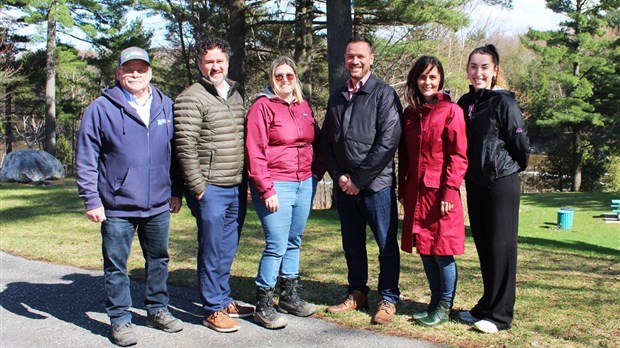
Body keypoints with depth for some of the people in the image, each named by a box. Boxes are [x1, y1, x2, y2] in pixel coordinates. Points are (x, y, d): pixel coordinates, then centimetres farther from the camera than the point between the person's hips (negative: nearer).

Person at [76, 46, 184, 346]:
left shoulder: (166, 106, 7)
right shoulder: (101, 108, -5)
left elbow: (175, 152, 13)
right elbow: (85, 159, -5)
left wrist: (176, 192, 11)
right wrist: (91, 200, -10)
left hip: (158, 205, 4)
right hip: (117, 206, -3)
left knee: (159, 259, 15)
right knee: (116, 265, 6)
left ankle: (157, 310, 32)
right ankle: (120, 319, 20)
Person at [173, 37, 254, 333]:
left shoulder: (236, 94, 14)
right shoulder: (190, 98, -9)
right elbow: (185, 146, -14)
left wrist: (246, 180, 15)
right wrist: (197, 187, -14)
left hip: (237, 187, 7)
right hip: (210, 189, -7)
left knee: (228, 250, 16)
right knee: (212, 252, 2)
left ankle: (224, 300, 29)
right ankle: (213, 309, 14)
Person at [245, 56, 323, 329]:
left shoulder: (303, 106, 14)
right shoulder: (262, 106, -6)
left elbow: (315, 140, 21)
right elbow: (255, 151, -12)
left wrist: (316, 171, 8)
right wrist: (266, 190, -15)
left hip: (305, 184, 6)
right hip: (276, 186, -6)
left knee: (294, 242, 14)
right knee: (277, 245, -7)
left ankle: (290, 296, 28)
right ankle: (263, 305, 5)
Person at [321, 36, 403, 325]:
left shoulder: (384, 94, -5)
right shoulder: (337, 97, 13)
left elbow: (388, 141, -14)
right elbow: (326, 140, 13)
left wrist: (359, 179, -14)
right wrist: (339, 175, -2)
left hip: (376, 183, -5)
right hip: (344, 185, 6)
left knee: (386, 244, 3)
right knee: (352, 243, 14)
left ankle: (388, 300, 16)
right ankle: (357, 294, 28)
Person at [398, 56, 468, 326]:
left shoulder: (451, 111, -6)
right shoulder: (410, 113, 12)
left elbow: (458, 156, -10)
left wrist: (449, 192, -15)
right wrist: (402, 189, 11)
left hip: (440, 192, -6)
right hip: (415, 192, 6)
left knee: (442, 250, 0)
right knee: (424, 249, 11)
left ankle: (444, 307, 14)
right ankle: (435, 301, 25)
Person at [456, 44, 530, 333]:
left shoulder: (504, 102, -11)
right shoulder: (465, 102, 8)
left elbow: (520, 143, -8)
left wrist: (515, 168, 6)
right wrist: (464, 173, 14)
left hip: (501, 182, -6)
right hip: (475, 182, 7)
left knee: (501, 246, -1)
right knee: (483, 245, 13)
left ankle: (499, 314, 7)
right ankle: (487, 305, 24)